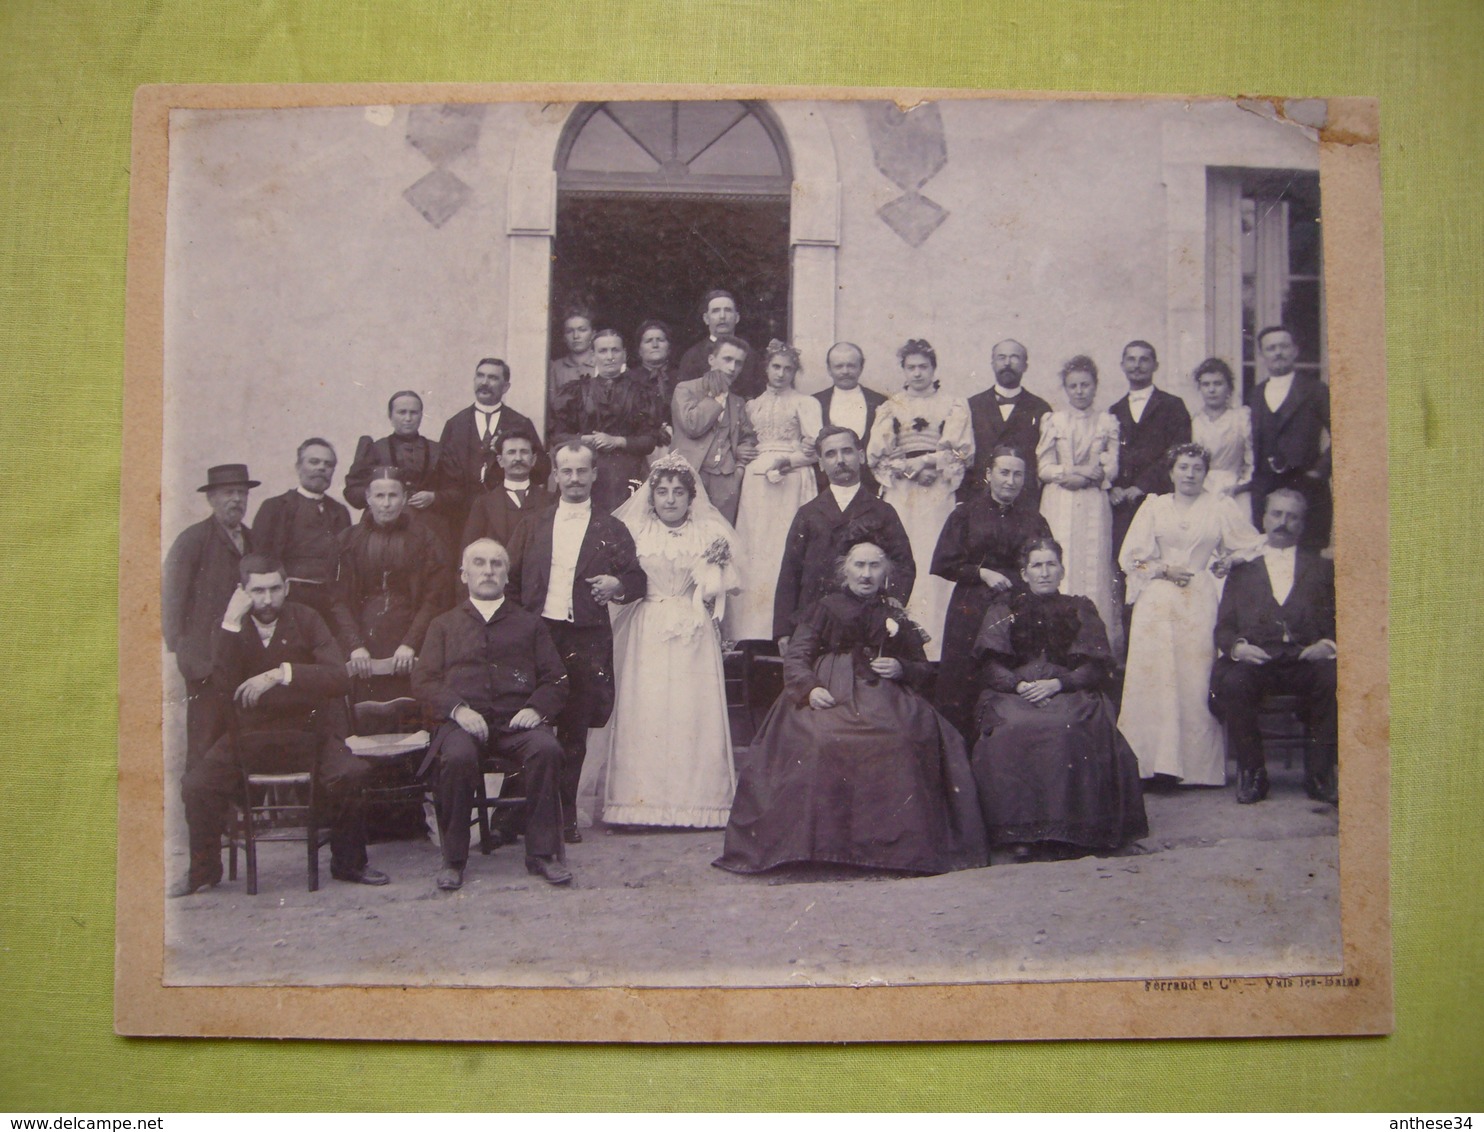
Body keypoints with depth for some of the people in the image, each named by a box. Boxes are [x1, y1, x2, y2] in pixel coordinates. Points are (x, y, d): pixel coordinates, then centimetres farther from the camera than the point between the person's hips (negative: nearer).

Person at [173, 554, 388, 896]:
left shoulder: (306, 620, -1)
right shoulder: (229, 627, 1)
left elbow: (340, 678, -14)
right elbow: (225, 689, -15)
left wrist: (281, 673, -24)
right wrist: (232, 624, -19)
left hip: (307, 731, -1)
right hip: (248, 736, 1)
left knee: (350, 774, -29)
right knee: (196, 785, -21)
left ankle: (349, 863, -5)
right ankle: (204, 869, 5)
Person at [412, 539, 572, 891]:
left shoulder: (529, 624, 25)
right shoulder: (444, 624, 23)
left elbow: (556, 680, 15)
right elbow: (424, 680, 10)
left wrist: (536, 707, -7)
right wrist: (457, 709, -10)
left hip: (517, 721, 1)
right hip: (462, 720, -1)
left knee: (547, 749, -33)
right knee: (457, 756, -36)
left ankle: (543, 852, -21)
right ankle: (453, 859, -18)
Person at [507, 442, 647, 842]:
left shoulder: (611, 530, 11)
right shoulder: (532, 525, 14)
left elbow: (637, 580, 9)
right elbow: (513, 580, 13)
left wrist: (617, 585, -13)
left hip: (587, 641, -1)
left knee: (575, 730, 2)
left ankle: (566, 815, 11)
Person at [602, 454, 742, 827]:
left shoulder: (709, 534, 10)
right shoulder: (635, 531, 9)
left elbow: (715, 590, 5)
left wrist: (715, 564, -11)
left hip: (694, 636, 0)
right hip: (646, 637, 0)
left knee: (693, 714, -5)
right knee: (644, 712, -6)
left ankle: (694, 800, -1)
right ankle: (645, 800, -2)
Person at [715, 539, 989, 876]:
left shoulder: (896, 616, 23)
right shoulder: (825, 609, 17)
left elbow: (924, 669, 22)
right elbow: (795, 658, 7)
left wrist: (901, 669, -1)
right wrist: (810, 687, -13)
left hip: (883, 697, 1)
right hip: (828, 695, -1)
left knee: (903, 741, -33)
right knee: (820, 741, -36)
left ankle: (900, 843, -25)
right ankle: (817, 843, -28)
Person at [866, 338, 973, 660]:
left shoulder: (954, 406, 12)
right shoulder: (889, 408, 16)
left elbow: (963, 452, 3)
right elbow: (875, 455, 7)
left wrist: (928, 462, -8)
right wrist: (905, 467, -7)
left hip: (938, 497, -1)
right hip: (899, 497, 1)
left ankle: (934, 647, -10)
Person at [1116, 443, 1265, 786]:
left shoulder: (1220, 508, 12)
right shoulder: (1153, 506, 14)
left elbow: (1255, 546, 13)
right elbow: (1131, 557, 9)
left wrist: (1226, 561, -1)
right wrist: (1164, 569, -4)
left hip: (1199, 602, -1)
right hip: (1157, 601, 1)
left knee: (1196, 678, -9)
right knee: (1153, 677, -10)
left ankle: (1198, 766, -6)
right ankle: (1152, 761, -9)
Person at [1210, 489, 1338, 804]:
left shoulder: (1323, 569, 23)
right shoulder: (1242, 570, 23)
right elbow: (1223, 628, 13)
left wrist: (1328, 644, -9)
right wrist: (1237, 647, -10)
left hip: (1306, 661, 0)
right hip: (1255, 662, 0)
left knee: (1334, 678, -33)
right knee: (1231, 682, -33)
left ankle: (1319, 774, -17)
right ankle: (1252, 773, -17)